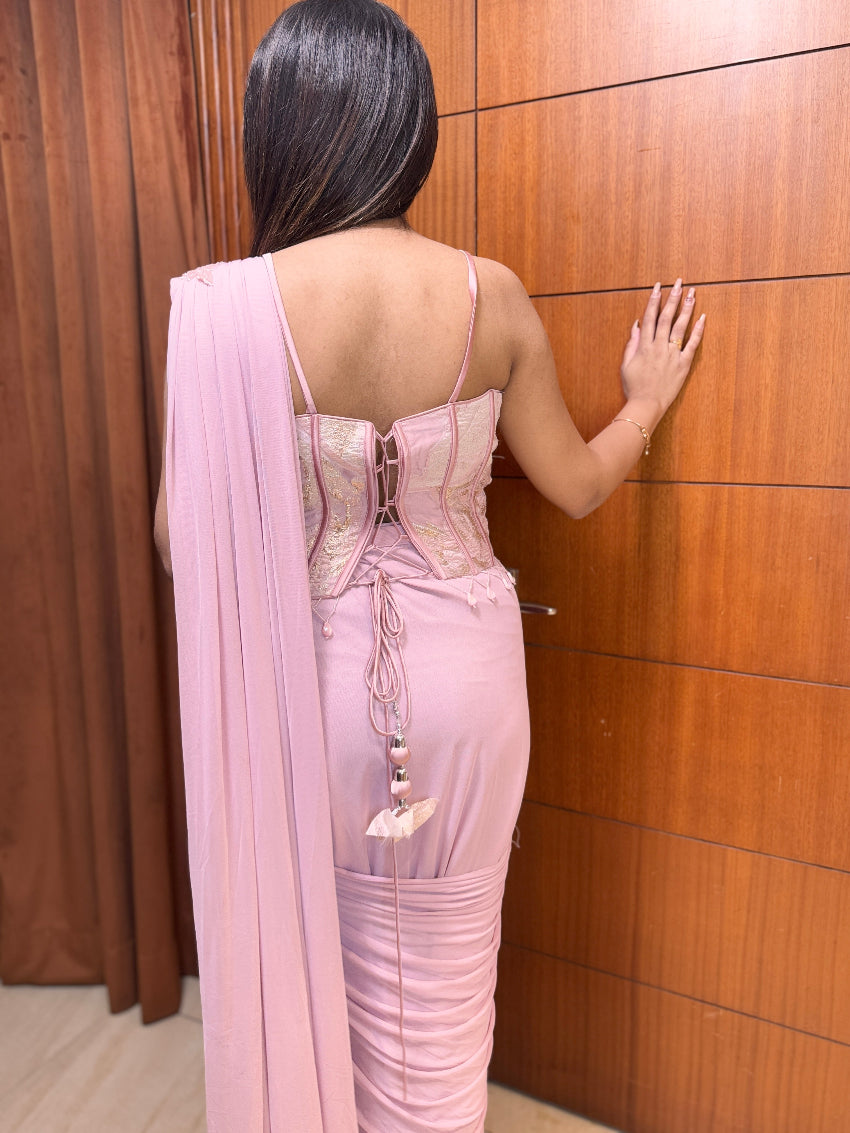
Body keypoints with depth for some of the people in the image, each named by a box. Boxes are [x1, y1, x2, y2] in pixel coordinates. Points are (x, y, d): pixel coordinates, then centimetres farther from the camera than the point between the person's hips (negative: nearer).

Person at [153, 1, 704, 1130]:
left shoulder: (228, 305, -16)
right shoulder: (493, 297, -10)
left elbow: (181, 533, -8)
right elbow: (576, 485, 1)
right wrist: (646, 401, 21)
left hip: (305, 678, -1)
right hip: (461, 671, 2)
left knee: (307, 967, 27)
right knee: (440, 978, 24)